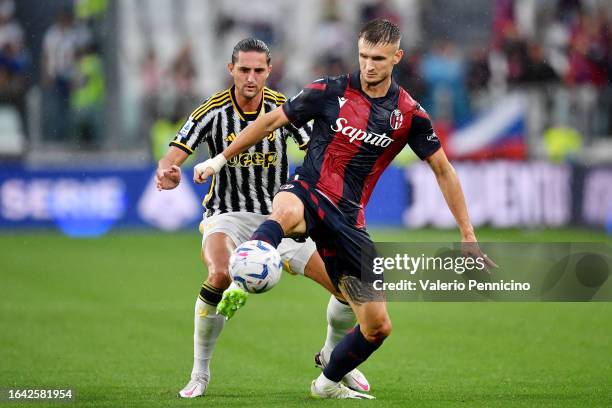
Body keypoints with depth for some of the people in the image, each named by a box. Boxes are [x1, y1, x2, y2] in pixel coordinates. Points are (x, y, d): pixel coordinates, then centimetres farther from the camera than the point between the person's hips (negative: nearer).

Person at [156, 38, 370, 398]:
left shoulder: (284, 108, -5)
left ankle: (332, 355, 27)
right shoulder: (213, 111, -11)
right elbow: (173, 156, -17)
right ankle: (200, 373, -17)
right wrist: (167, 173, -41)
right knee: (220, 276, -36)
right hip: (228, 216, -3)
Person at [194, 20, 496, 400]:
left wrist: (468, 236, 7)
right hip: (308, 195, -3)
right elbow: (271, 121, 8)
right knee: (287, 211, -44)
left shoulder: (409, 114, 1)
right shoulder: (331, 91, -3)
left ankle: (328, 382, 28)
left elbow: (443, 171, 10)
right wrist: (221, 158, 9)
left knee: (378, 326, 2)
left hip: (348, 219, 3)